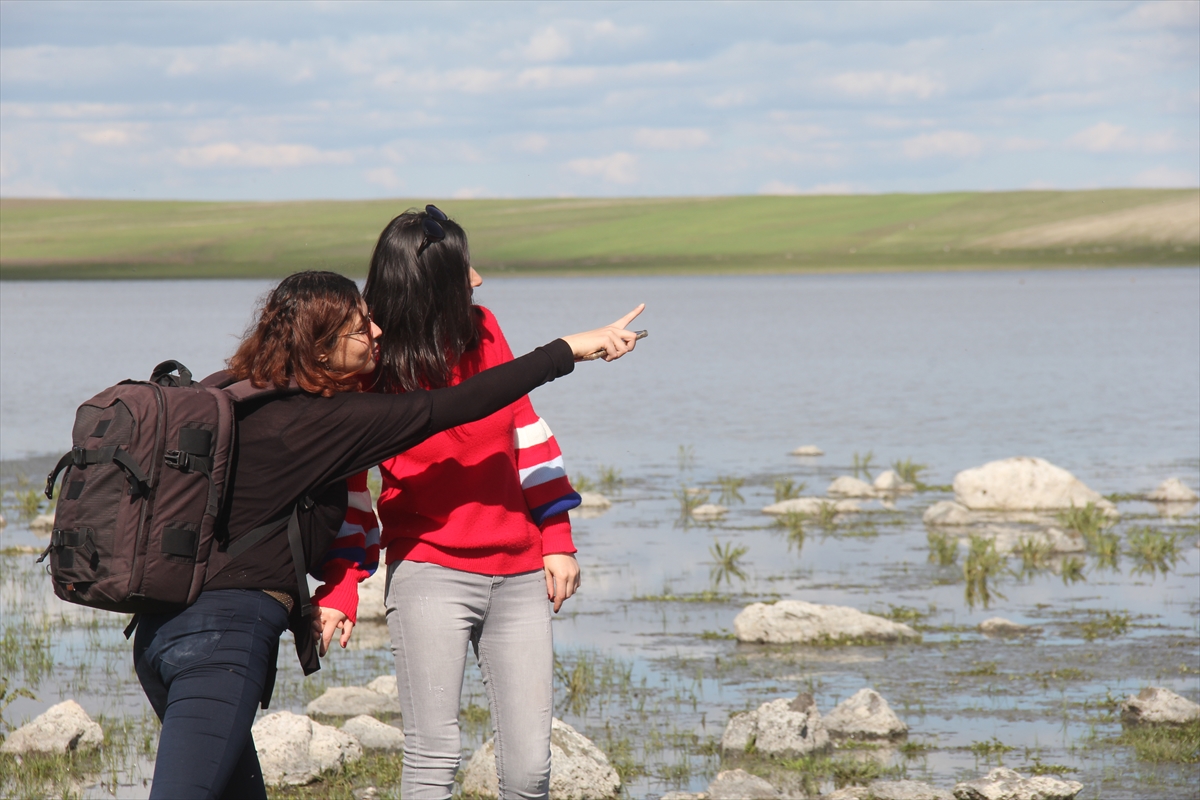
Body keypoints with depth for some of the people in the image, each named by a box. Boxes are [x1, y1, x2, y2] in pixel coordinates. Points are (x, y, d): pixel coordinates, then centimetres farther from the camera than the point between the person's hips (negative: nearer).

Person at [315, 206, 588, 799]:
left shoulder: (482, 330, 4)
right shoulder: (368, 367, -7)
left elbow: (523, 428, 12)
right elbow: (344, 483, -2)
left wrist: (557, 539, 9)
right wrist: (339, 589, -10)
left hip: (518, 573, 4)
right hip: (430, 571, -4)